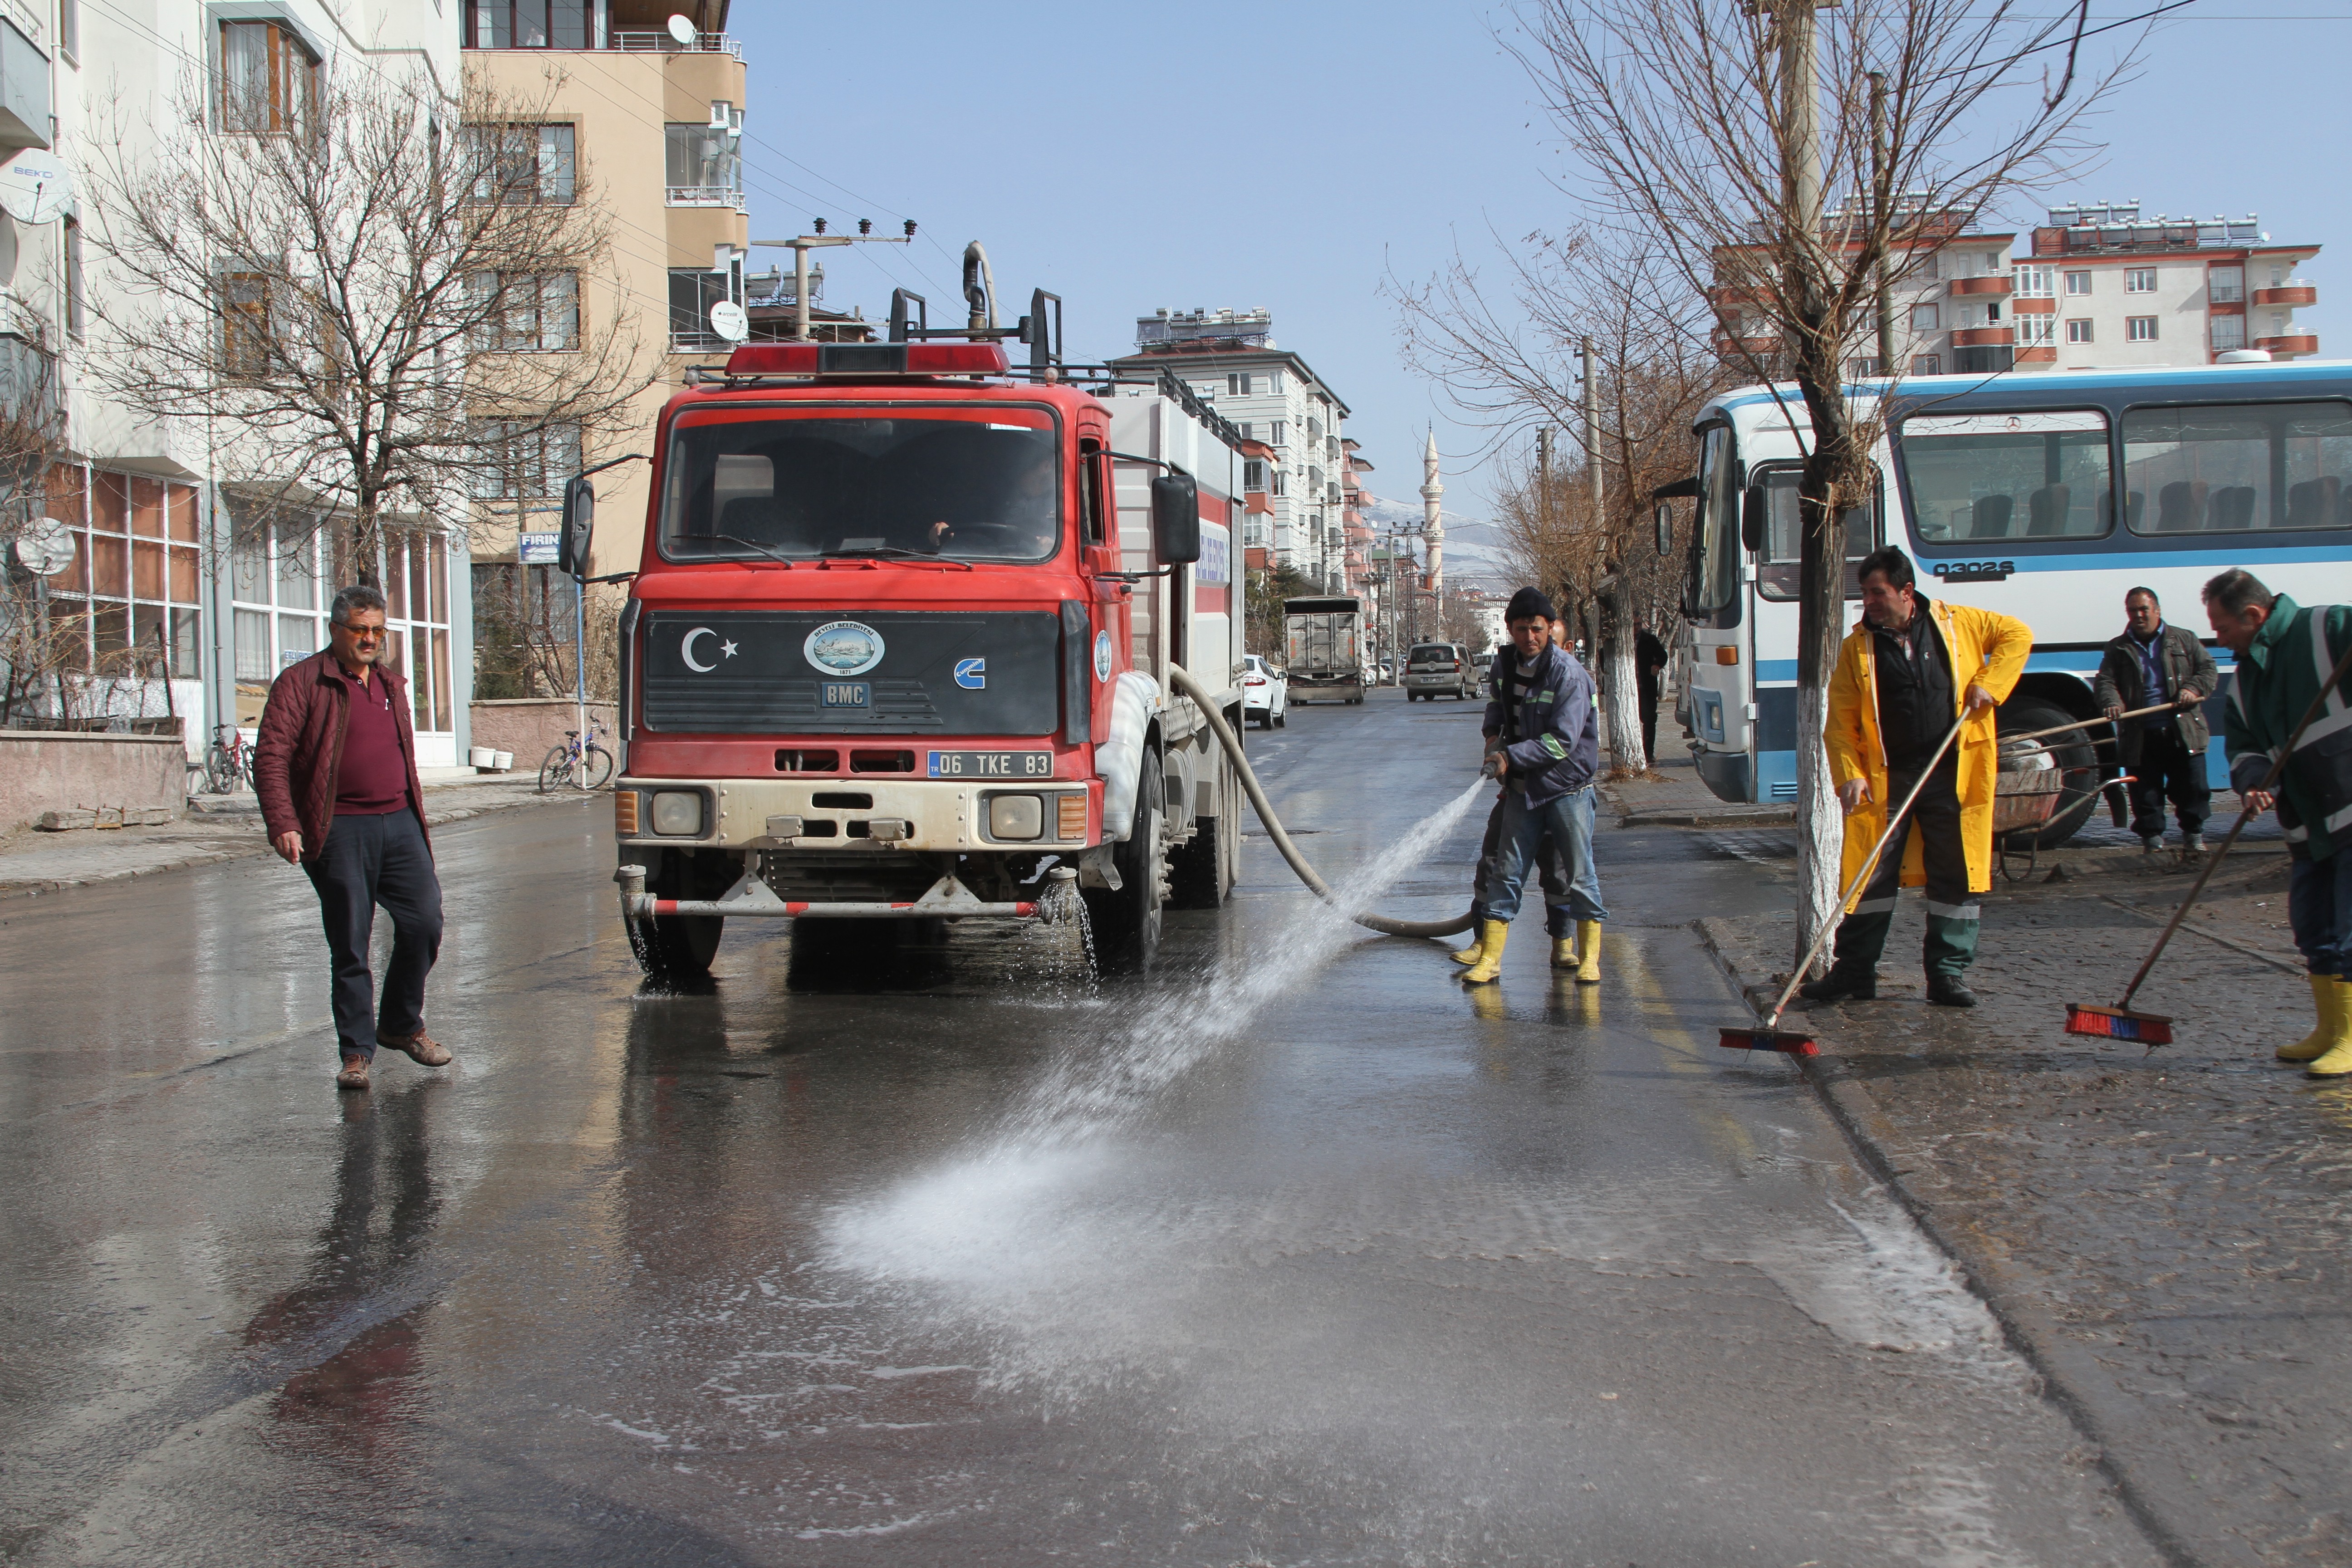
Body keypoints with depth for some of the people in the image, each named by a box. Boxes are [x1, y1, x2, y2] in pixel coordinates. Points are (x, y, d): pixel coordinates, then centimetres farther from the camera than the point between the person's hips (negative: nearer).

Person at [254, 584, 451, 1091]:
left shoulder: (392, 686, 20)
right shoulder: (301, 682, 0)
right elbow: (272, 756, -7)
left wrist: (418, 824, 22)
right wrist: (283, 824, -18)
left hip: (400, 824, 5)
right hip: (340, 831, -5)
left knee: (424, 924, 0)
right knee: (350, 945, -2)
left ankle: (402, 1025, 21)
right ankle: (356, 1052, 8)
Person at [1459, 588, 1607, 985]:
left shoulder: (1568, 673, -17)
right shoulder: (1505, 662, 3)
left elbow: (1562, 740, -20)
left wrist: (1511, 757, -21)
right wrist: (1493, 736, 7)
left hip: (1567, 787, -5)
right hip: (1522, 788, 5)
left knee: (1580, 874, 1)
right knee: (1506, 872, 4)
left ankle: (1590, 957, 13)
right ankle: (1490, 958, 7)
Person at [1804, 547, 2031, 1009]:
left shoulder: (1959, 624, 2)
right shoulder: (1858, 647, 0)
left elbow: (2017, 634, 13)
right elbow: (1841, 723, -2)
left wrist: (1988, 684, -1)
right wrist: (1850, 775, -16)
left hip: (1953, 777, 0)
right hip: (1886, 780, 0)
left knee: (1956, 877, 4)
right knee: (1871, 878, 1)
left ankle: (1948, 973, 14)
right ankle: (1855, 971, 10)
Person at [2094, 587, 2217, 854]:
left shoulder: (2185, 640, 12)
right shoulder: (2118, 649, 13)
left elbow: (2209, 671, 9)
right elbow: (2105, 681, 3)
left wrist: (2193, 689, -11)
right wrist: (2111, 702, -19)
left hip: (2183, 733, 0)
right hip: (2140, 737, 0)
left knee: (2192, 787, 1)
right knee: (2145, 794, 0)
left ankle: (2194, 835, 17)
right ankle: (2153, 840, 10)